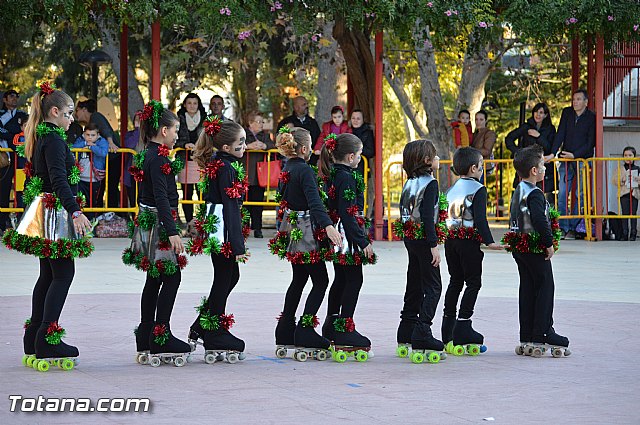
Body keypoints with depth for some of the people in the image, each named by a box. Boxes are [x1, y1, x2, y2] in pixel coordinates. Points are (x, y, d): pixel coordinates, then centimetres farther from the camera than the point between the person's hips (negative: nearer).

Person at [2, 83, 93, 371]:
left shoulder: (40, 137, 15)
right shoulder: (53, 139, -14)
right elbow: (59, 179, -24)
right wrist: (75, 211, -31)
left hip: (43, 213, 10)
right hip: (54, 214, -10)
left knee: (49, 274, 12)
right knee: (63, 272, -8)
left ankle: (35, 341, 15)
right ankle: (47, 339, -11)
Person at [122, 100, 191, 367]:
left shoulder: (144, 154, 12)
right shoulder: (158, 158, -16)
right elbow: (161, 196, -22)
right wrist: (172, 232, -25)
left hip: (146, 222, 10)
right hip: (159, 224, -10)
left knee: (154, 279, 13)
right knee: (172, 277, -5)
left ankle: (146, 340, 16)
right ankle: (161, 339, -6)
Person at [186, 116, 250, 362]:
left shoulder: (216, 163, 12)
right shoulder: (227, 169, -17)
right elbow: (231, 208, -19)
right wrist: (238, 245, -19)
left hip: (214, 227, 10)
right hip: (223, 231, -10)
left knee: (230, 276, 17)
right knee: (223, 280, -1)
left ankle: (200, 329, 22)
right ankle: (214, 337, 8)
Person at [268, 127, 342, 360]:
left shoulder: (286, 170, 9)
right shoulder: (305, 170, -17)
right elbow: (314, 201, -30)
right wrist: (328, 226, -41)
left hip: (292, 231, 9)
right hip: (306, 231, -9)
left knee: (299, 279, 17)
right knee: (320, 281, -3)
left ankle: (286, 333, 19)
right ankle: (304, 333, -10)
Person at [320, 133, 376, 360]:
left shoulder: (332, 175, 10)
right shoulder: (346, 177, -18)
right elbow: (348, 214, -22)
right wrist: (363, 242, -20)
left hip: (337, 237, 10)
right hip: (348, 237, -10)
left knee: (341, 279, 17)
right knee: (354, 280, -4)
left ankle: (332, 327, 25)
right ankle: (345, 331, -4)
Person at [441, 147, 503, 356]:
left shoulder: (451, 189, 12)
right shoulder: (478, 189, -9)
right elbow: (480, 218, -19)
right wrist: (489, 241, -23)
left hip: (451, 240, 7)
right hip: (470, 241, -7)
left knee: (455, 282, 12)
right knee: (473, 282, 0)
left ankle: (448, 333, 14)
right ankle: (463, 325, -8)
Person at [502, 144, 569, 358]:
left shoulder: (517, 192, 12)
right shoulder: (535, 194, -18)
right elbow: (539, 221, -28)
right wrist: (549, 243, -18)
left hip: (519, 249, 9)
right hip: (536, 250, -9)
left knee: (527, 289, 11)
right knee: (545, 288, -2)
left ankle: (527, 337, 12)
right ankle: (543, 334, 0)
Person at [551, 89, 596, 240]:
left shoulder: (591, 118, -5)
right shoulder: (567, 113, 7)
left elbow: (591, 142, -7)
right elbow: (560, 135, 2)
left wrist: (574, 155, -15)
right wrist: (552, 153, -9)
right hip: (566, 159, 3)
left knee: (579, 195, -2)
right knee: (562, 194, -4)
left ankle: (573, 228, 2)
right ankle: (562, 228, -3)